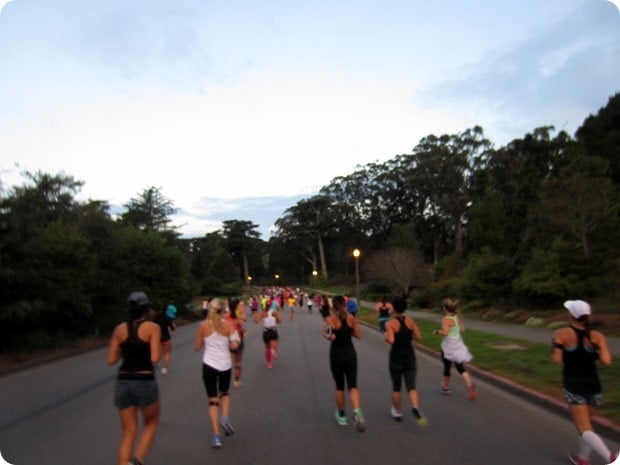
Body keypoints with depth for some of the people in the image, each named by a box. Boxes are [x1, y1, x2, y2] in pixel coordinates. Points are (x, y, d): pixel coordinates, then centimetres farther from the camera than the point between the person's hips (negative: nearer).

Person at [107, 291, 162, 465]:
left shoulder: (119, 329, 4)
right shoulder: (153, 327, -7)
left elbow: (111, 360, 5)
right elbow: (155, 358, -15)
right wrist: (160, 347, 6)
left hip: (123, 383, 4)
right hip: (145, 383, -4)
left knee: (129, 433, 14)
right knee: (151, 423, 21)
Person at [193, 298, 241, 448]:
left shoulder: (203, 326, -3)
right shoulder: (228, 324, -5)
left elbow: (197, 347, 4)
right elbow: (234, 345, -12)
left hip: (209, 364, 0)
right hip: (225, 365, 0)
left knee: (213, 400, 10)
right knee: (224, 393, 26)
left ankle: (217, 436, 5)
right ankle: (224, 417, 1)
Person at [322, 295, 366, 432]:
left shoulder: (329, 319, -10)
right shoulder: (351, 318, -1)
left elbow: (327, 335, -27)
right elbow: (358, 335, 6)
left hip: (336, 354, -1)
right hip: (350, 353, 1)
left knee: (339, 386, 14)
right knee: (353, 386, 4)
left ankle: (341, 416, 27)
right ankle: (356, 411, -20)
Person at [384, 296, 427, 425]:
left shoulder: (390, 323, -15)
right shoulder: (410, 320, -3)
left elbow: (391, 341, -26)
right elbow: (418, 336, -1)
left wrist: (385, 337, -6)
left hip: (396, 357, -2)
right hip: (410, 356, 3)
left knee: (396, 387, 15)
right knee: (411, 387, 4)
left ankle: (397, 412, 29)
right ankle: (416, 407, -21)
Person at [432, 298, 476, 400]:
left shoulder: (446, 319, -18)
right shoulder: (458, 317, 4)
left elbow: (445, 333, -27)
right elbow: (462, 330, 11)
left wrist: (437, 331, -9)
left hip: (449, 346, -6)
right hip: (458, 344, 6)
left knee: (447, 367, 13)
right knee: (461, 368, 4)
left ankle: (446, 387, 30)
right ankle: (470, 386, -17)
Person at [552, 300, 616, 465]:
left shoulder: (561, 333, -10)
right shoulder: (597, 336, -4)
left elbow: (556, 360, -14)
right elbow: (606, 361, -15)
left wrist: (554, 349, 6)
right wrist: (594, 353, 5)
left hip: (574, 386, -4)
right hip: (593, 385, 4)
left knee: (585, 430, -2)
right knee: (586, 423, 25)